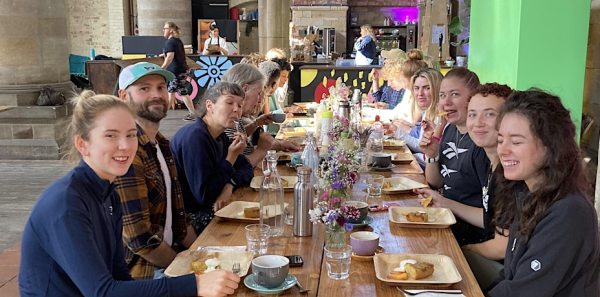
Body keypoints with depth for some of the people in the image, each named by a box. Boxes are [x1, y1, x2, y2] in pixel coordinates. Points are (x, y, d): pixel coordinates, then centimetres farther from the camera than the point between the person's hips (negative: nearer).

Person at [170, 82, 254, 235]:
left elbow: (246, 169, 9)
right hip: (190, 217, -9)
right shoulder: (195, 137, -23)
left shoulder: (220, 136, 6)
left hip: (208, 208, 9)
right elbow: (204, 196, -24)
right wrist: (231, 158, -21)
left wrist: (230, 185, -13)